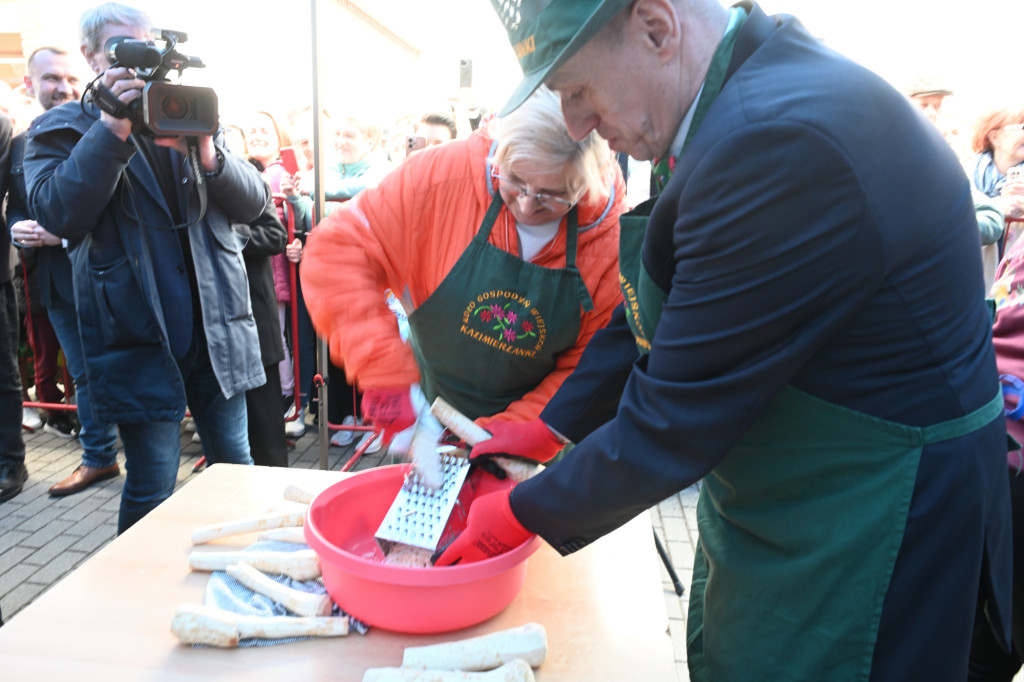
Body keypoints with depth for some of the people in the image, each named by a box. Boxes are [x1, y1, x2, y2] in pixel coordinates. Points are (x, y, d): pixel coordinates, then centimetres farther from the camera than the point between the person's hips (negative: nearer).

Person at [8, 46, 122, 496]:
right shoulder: (20, 146, 13)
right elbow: (14, 207, 18)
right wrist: (16, 228, -4)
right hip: (58, 280, 7)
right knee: (85, 373, 17)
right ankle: (98, 459, 31)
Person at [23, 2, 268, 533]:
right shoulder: (61, 129, 5)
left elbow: (252, 202, 4)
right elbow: (57, 213, -14)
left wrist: (208, 157, -16)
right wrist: (112, 130, -20)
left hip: (217, 325, 3)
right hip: (138, 336, -3)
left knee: (235, 464, 12)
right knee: (152, 487, 2)